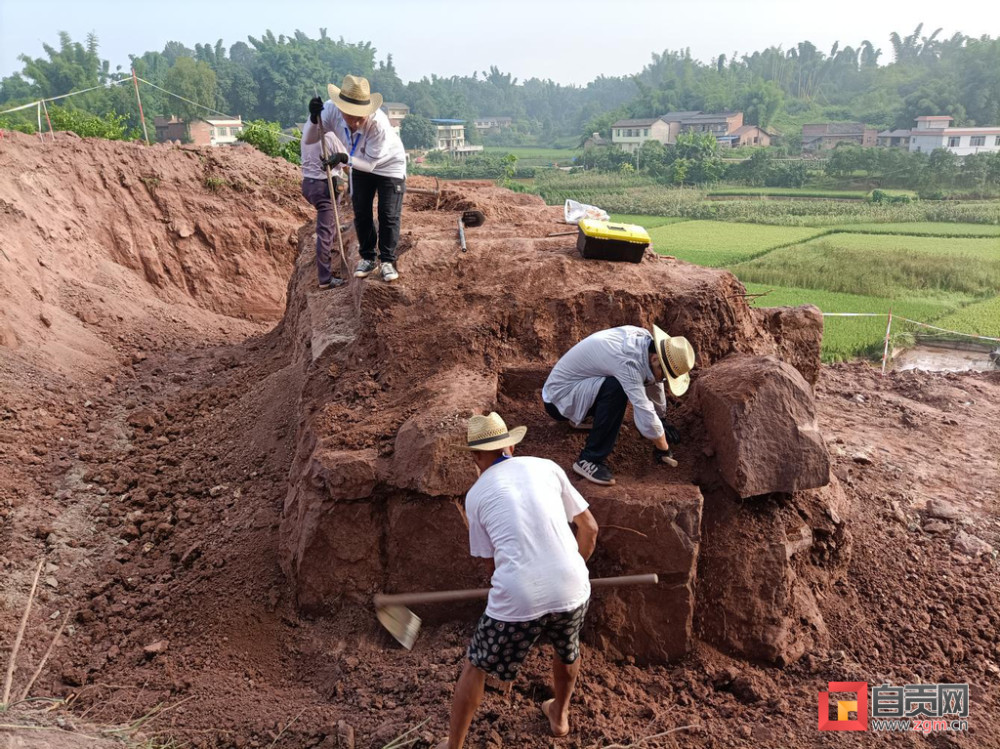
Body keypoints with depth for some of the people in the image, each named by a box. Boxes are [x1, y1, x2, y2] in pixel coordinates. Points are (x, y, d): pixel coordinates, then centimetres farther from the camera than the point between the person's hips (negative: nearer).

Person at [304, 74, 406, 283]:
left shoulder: (379, 123, -40)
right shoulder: (331, 110, -29)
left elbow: (370, 163, -31)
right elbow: (308, 140, -23)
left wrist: (346, 159, -47)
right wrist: (314, 118, -41)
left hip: (389, 166, -4)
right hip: (360, 165, 4)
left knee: (389, 215, -4)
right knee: (361, 214, 7)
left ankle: (387, 261, 12)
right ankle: (368, 258, 23)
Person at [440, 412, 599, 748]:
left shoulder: (477, 494, 6)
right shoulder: (546, 467, 8)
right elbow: (589, 528, 11)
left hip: (517, 600, -2)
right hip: (571, 590, 3)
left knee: (476, 668, 22)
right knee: (567, 651, 34)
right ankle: (559, 716, 55)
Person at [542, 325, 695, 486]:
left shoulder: (645, 340, -8)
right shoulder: (627, 361, -34)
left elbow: (654, 382, 10)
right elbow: (646, 417, -30)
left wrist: (662, 420, 20)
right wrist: (664, 450, -15)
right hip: (557, 399, -9)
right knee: (616, 388, -31)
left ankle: (580, 416, 24)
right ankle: (588, 460, -21)